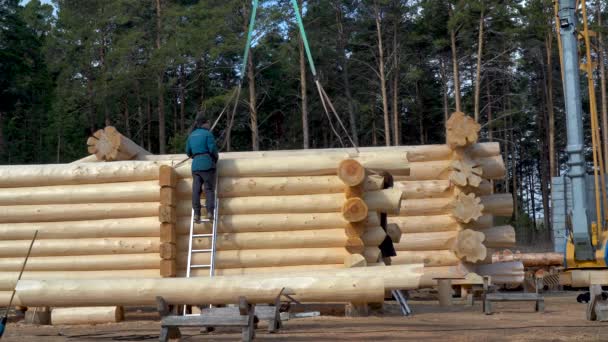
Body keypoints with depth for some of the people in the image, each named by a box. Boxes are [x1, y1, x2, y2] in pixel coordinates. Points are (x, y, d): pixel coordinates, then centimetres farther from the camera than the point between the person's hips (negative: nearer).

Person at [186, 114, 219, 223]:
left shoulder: (192, 135, 15)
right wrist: (216, 158, 13)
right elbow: (213, 149, -7)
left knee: (196, 190, 1)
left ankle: (196, 213, -5)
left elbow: (188, 151, 17)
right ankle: (210, 212, -12)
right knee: (209, 188, -1)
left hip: (195, 165, 4)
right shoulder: (207, 133, -2)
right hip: (207, 164, -4)